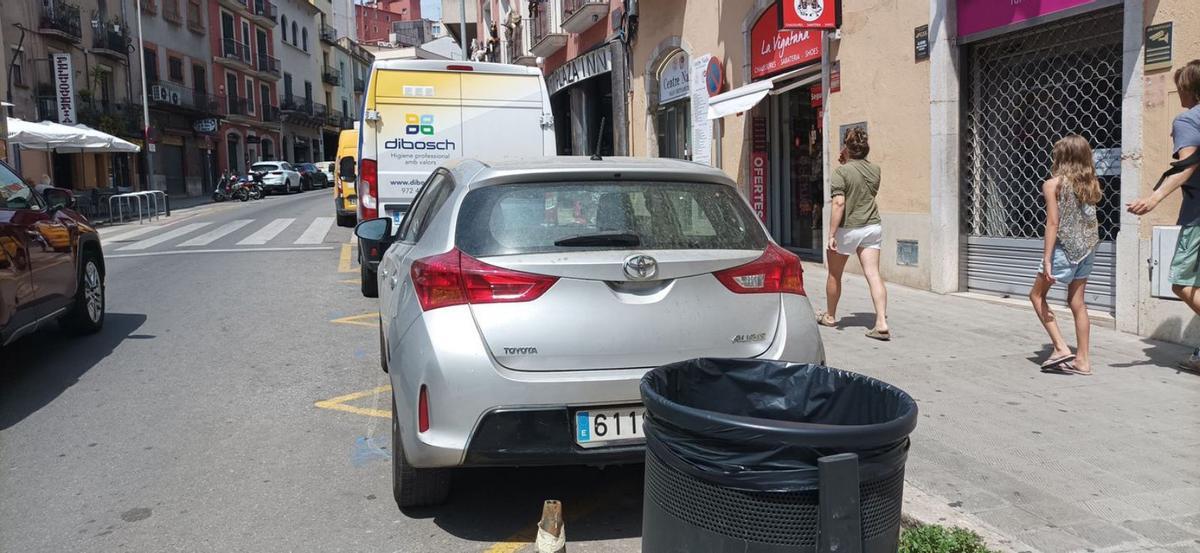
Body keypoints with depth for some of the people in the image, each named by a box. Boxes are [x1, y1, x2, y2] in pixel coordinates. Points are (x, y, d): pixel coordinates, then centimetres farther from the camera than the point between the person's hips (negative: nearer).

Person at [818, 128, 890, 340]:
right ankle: (882, 323, -12)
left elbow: (839, 203, -21)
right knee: (873, 275, -1)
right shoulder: (875, 169, 6)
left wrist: (832, 234, -19)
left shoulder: (842, 172, -13)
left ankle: (830, 316, 31)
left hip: (848, 228, -5)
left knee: (835, 275, 15)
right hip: (872, 227, 5)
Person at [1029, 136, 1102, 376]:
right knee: (1077, 302, 11)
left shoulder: (1053, 184, -10)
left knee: (1037, 294, 12)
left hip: (1064, 248, -5)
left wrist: (1047, 259, -14)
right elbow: (1091, 221, 3)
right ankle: (1082, 360, 13)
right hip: (1087, 248, 5)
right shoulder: (1091, 184, 5)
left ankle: (1061, 348, 2)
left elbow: (1053, 224, -14)